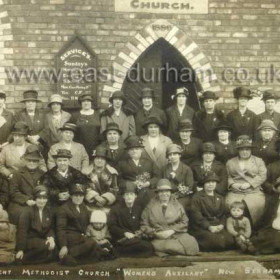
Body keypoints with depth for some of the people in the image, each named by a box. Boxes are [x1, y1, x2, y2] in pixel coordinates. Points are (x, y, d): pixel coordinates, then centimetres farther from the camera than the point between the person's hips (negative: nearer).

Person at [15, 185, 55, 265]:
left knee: (52, 245, -23)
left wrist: (51, 238, -15)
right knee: (46, 246, -29)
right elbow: (22, 231, -13)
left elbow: (50, 228, 9)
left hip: (42, 239, 6)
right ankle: (23, 259, -12)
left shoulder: (48, 211, 7)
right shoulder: (27, 212, -10)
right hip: (29, 240, -5)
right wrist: (20, 249, -16)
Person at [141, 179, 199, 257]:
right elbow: (144, 225, 8)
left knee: (192, 246, -26)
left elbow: (184, 222, 8)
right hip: (159, 238, -2)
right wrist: (157, 233, -8)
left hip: (177, 235, 2)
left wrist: (172, 230, -7)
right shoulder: (151, 206, 11)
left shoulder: (176, 204, 15)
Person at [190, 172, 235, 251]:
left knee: (230, 241, -20)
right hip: (202, 228, -5)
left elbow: (224, 214, 15)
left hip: (218, 227, 5)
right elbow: (196, 215, -7)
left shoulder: (220, 198, 22)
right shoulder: (197, 197, 3)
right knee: (217, 241, -29)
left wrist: (221, 225, -6)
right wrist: (209, 226, -16)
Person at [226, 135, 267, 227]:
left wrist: (249, 184, -10)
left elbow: (262, 176, 3)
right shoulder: (230, 162, 20)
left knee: (256, 205, -30)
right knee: (230, 204, -27)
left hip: (254, 192, -1)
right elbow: (227, 176, 10)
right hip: (235, 192, 1)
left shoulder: (259, 161, 15)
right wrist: (232, 184, -10)